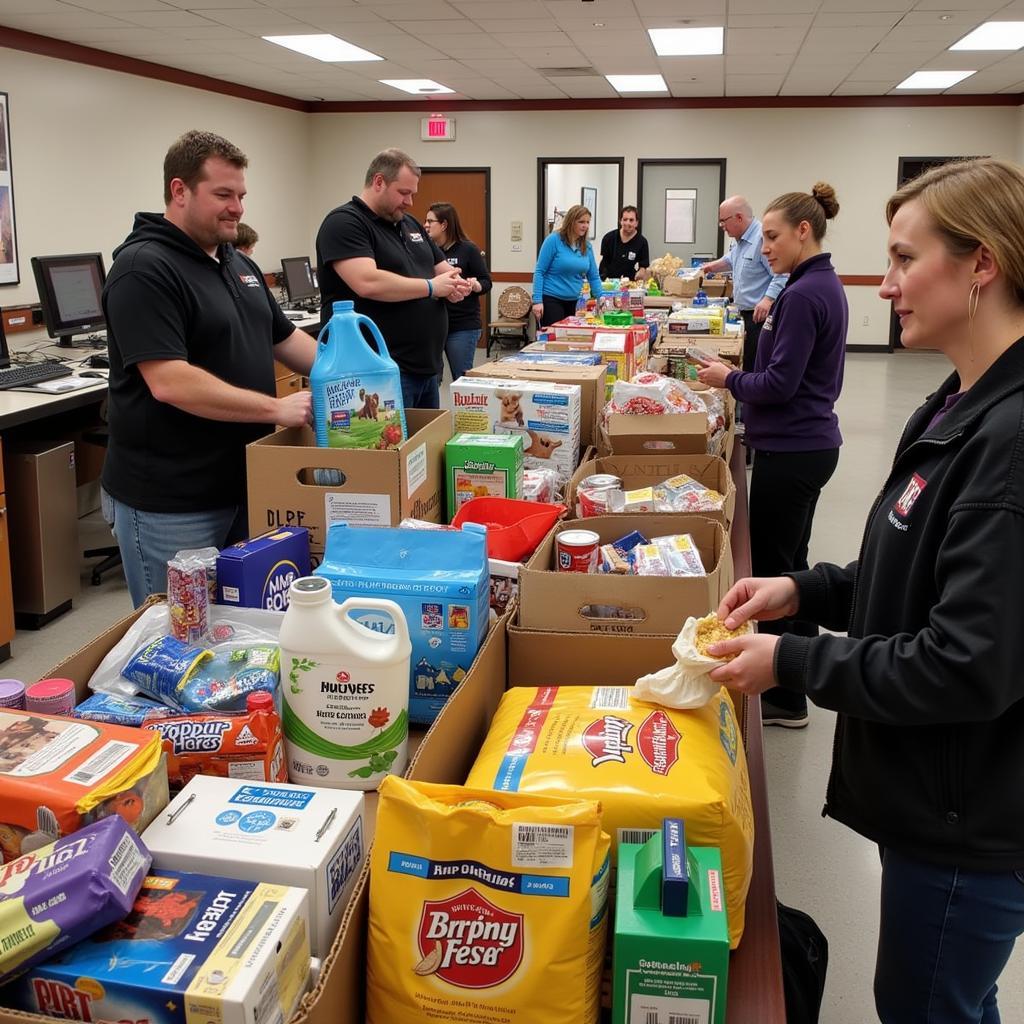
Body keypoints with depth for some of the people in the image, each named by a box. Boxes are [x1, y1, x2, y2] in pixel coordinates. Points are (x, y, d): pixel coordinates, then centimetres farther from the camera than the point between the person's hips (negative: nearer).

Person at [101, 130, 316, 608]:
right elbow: (170, 383, -25)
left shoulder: (239, 263, 12)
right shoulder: (144, 269, -16)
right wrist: (277, 409, -24)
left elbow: (284, 338, 20)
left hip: (243, 485, 8)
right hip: (169, 502, -8)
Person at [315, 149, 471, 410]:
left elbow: (444, 269, 24)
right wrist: (432, 287, -13)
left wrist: (454, 284, -3)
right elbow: (368, 283, -24)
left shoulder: (411, 224, 17)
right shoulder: (344, 222, -9)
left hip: (428, 367, 9)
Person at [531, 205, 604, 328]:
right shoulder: (554, 240, -8)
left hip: (574, 302, 5)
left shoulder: (587, 247, 7)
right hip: (551, 299, -5)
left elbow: (594, 277, 11)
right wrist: (537, 300, -15)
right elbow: (539, 271, -8)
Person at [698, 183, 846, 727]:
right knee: (790, 562, 20)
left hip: (790, 451, -10)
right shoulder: (826, 285, 12)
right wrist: (743, 376, 11)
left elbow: (780, 383, -21)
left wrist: (729, 379, -5)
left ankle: (786, 699, 10)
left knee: (772, 567, -1)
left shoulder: (803, 295, -19)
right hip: (810, 442, 10)